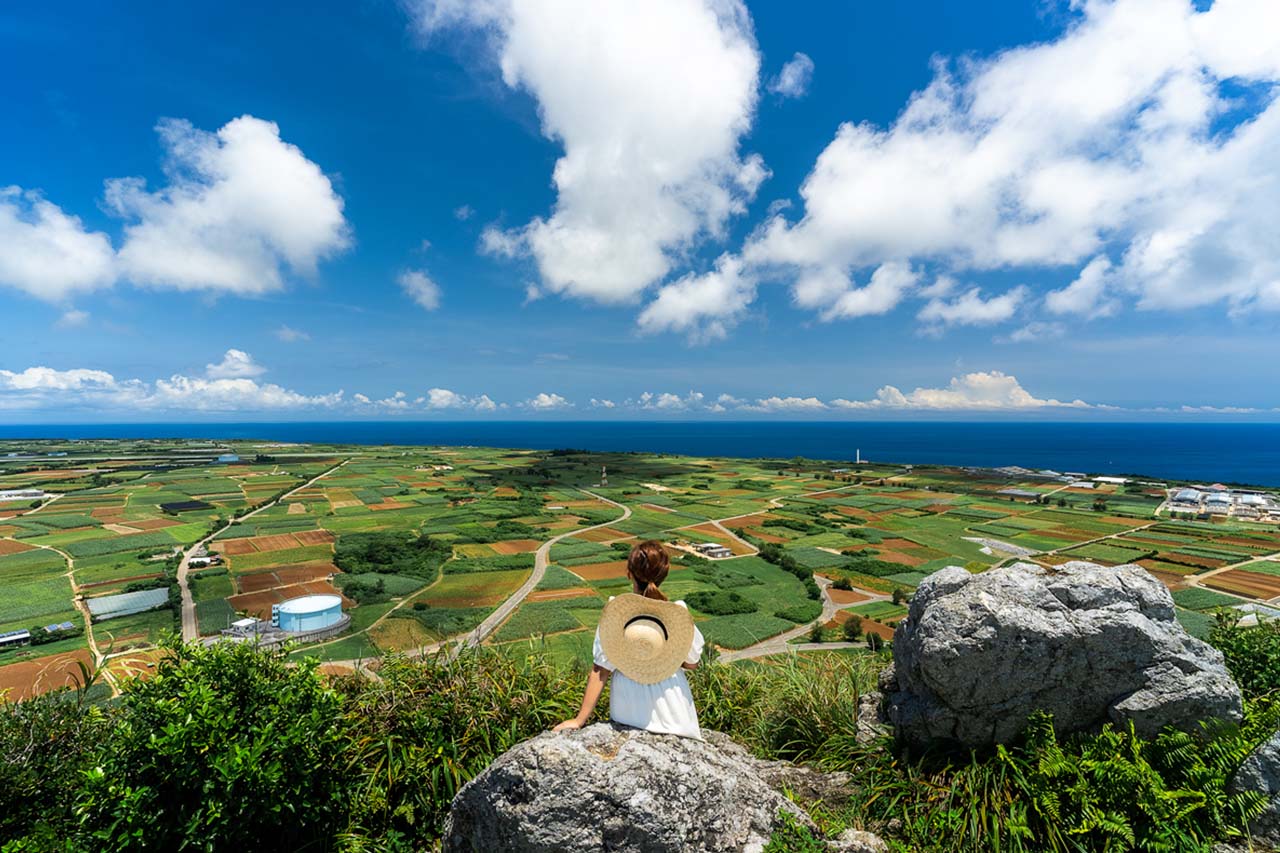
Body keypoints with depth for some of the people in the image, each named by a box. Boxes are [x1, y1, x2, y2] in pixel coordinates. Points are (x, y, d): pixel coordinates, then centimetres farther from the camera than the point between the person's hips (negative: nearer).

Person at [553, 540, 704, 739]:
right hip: (671, 710, 0)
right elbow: (692, 663, -4)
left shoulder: (614, 613, -20)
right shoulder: (678, 613, -18)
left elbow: (600, 671, -14)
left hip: (628, 712, 1)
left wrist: (580, 719, -4)